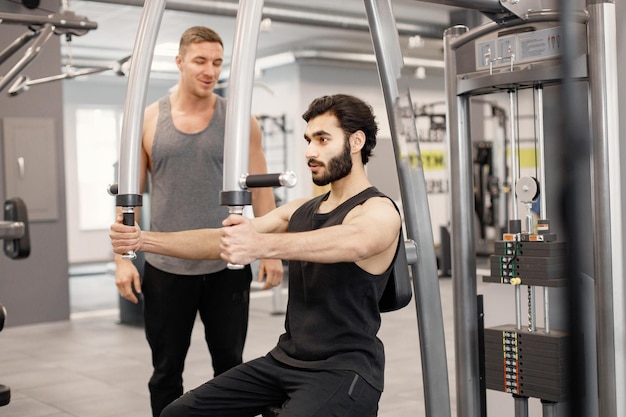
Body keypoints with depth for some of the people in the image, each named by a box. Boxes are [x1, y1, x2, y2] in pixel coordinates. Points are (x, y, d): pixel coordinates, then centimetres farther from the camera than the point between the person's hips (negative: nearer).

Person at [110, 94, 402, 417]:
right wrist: (144, 240, -5)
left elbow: (352, 244, -37)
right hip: (285, 360, 8)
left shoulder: (379, 213, -12)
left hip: (345, 370, -8)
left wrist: (261, 245, -53)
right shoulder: (301, 211, 13)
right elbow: (222, 241, 7)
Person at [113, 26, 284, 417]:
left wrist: (271, 250, -4)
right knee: (166, 372, 10)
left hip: (227, 267, 0)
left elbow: (260, 189, 2)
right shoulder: (148, 120, 1)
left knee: (230, 366, 12)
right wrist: (122, 257, -3)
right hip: (166, 268, 0)